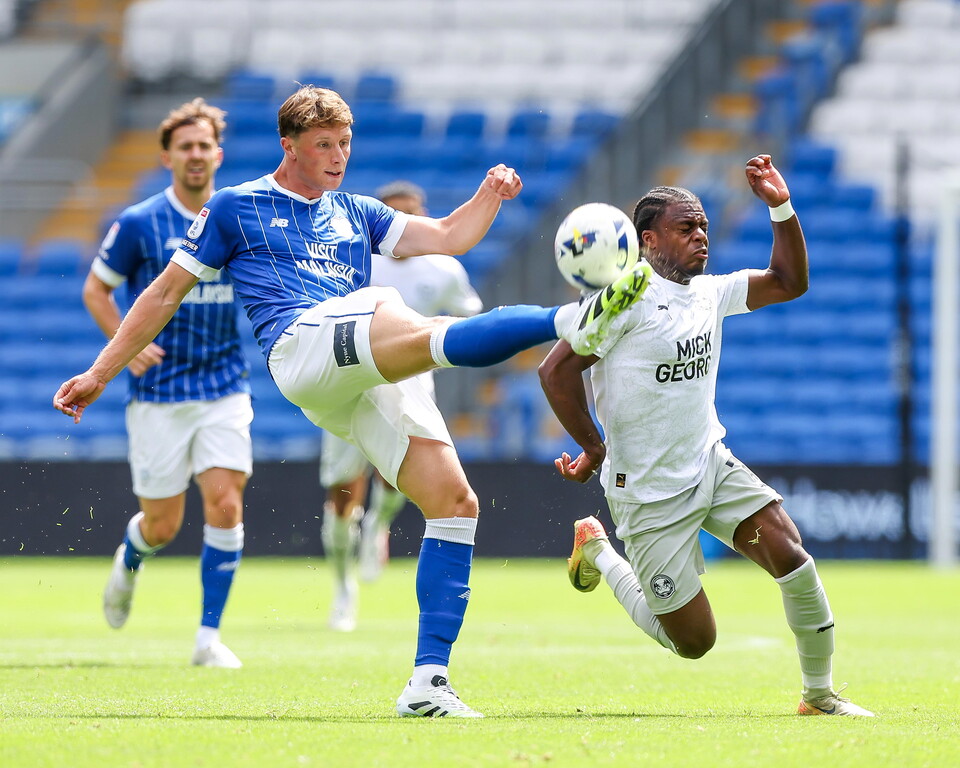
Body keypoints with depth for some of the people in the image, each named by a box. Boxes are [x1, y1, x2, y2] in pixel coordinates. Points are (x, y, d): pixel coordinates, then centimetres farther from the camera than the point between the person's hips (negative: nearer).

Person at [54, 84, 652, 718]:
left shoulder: (356, 213, 32)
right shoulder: (235, 208, 19)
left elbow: (449, 237, 26)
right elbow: (166, 292, 21)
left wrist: (490, 195, 6)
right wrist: (99, 375, 20)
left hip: (377, 379, 6)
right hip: (301, 342, -6)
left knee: (455, 503, -10)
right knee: (399, 318, -36)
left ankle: (428, 684, -10)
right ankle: (572, 322, -58)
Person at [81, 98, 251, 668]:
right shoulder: (139, 224, -5)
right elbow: (96, 288, 4)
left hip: (224, 389, 2)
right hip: (159, 393, -2)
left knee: (226, 504, -14)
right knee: (163, 525, 3)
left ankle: (209, 636, -7)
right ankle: (129, 562, 41)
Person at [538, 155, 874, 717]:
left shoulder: (709, 292, 6)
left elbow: (789, 283, 15)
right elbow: (557, 370, -18)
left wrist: (782, 208, 2)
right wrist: (596, 451, -11)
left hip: (713, 465, 6)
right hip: (650, 494, -6)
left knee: (792, 556, -17)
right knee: (694, 642, 1)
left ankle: (820, 694, -1)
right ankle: (598, 551, 25)